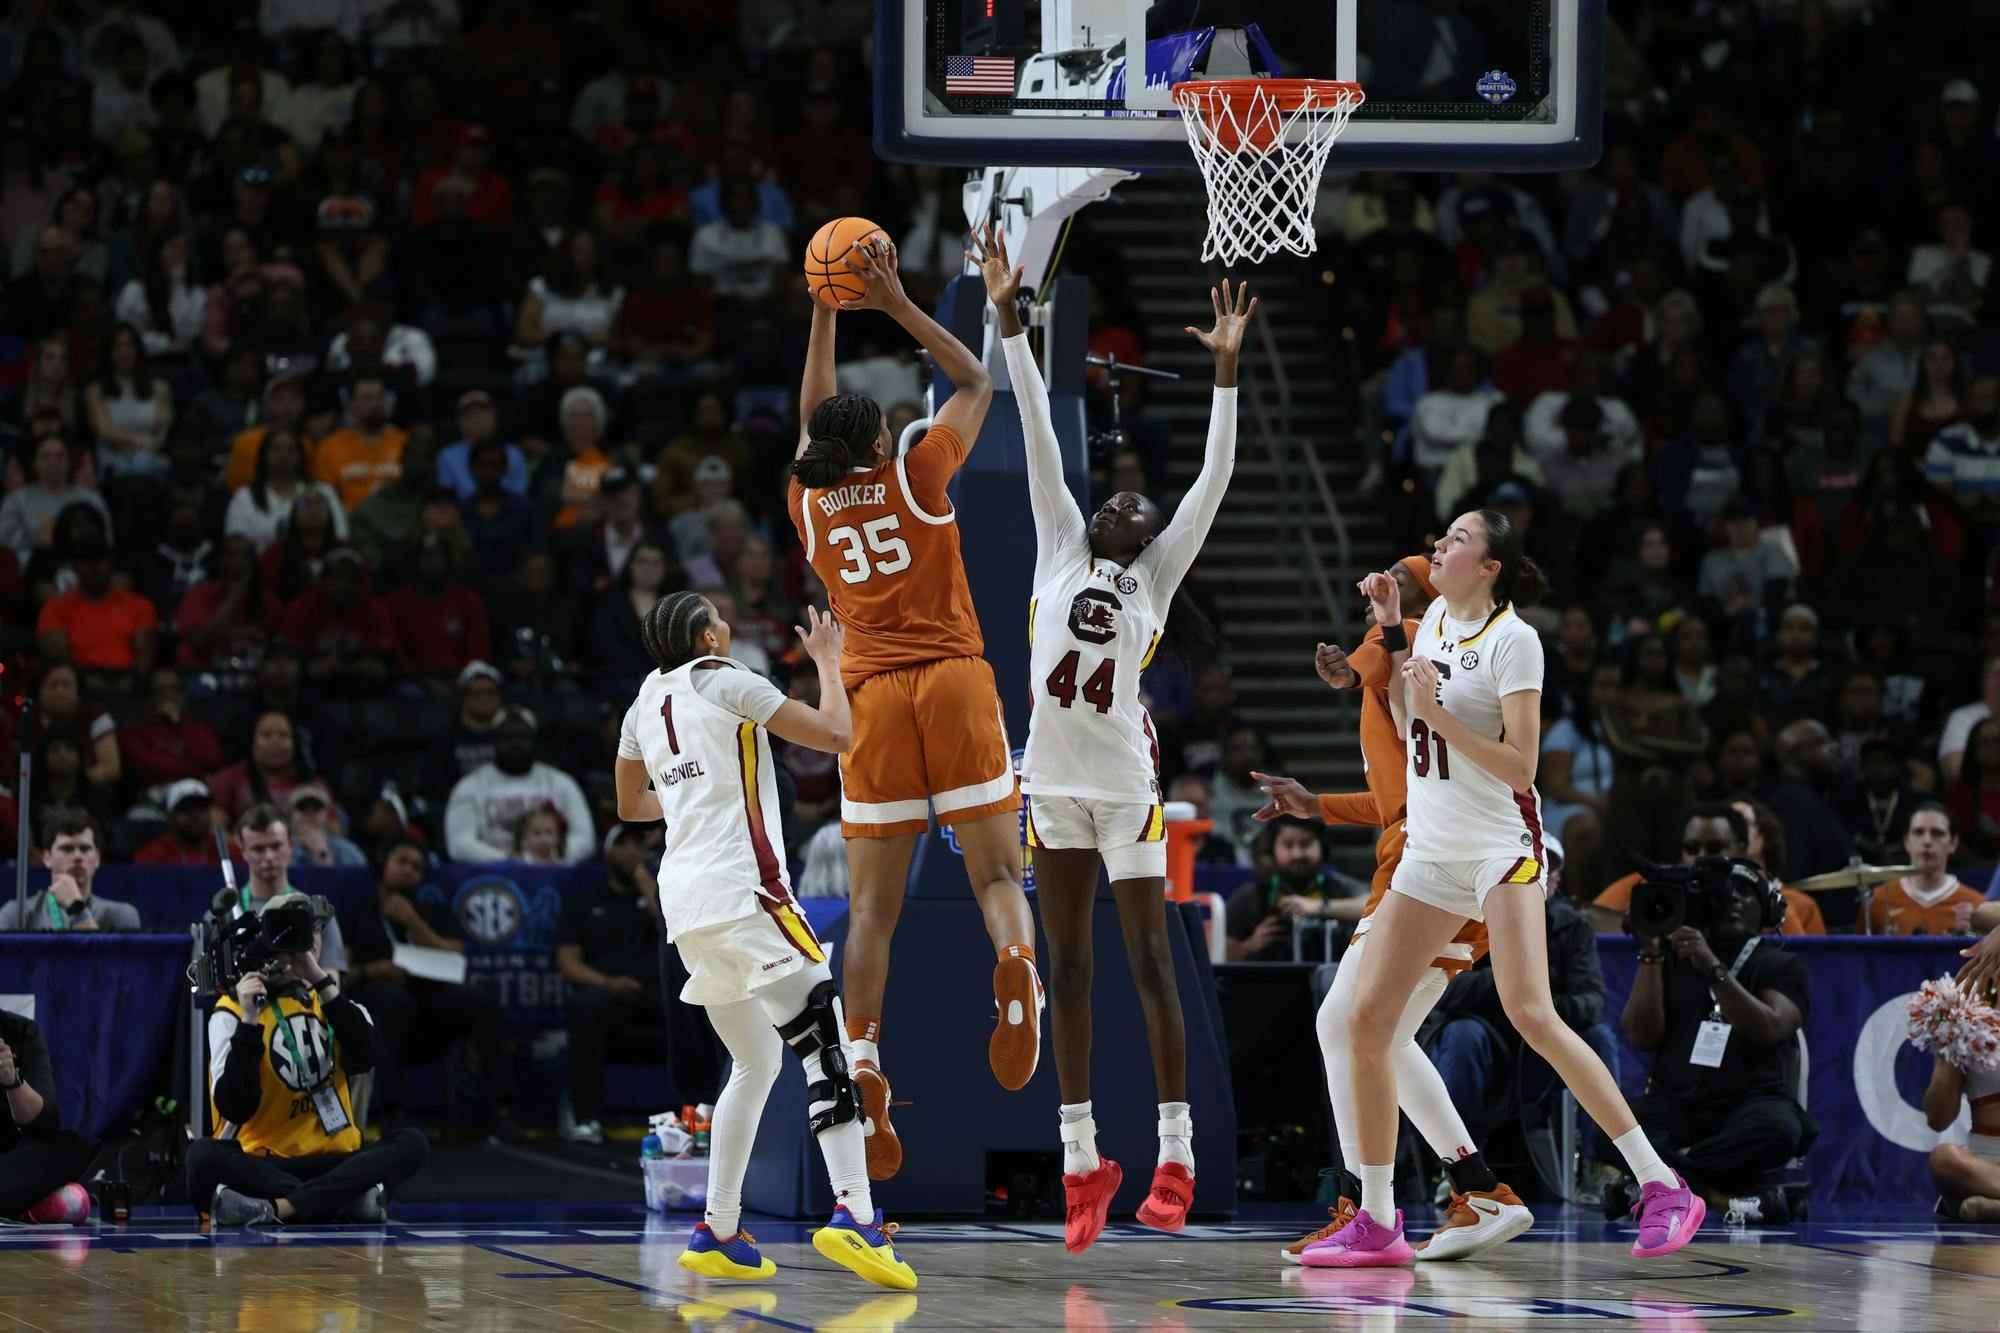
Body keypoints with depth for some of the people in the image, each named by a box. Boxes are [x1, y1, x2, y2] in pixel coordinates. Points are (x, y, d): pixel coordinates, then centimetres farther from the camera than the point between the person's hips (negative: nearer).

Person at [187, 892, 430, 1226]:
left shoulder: (329, 996, 14)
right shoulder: (233, 1009, 2)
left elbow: (363, 1059, -9)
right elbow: (236, 1109, -13)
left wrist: (323, 982, -15)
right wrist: (249, 1021, -20)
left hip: (333, 1160, 3)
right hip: (261, 1165, -3)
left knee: (411, 1144, -24)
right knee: (203, 1156, -34)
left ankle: (275, 1207, -37)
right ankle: (347, 1199, -39)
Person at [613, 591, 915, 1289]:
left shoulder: (645, 706, 17)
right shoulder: (726, 683, -3)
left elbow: (630, 804, 32)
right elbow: (836, 734, -5)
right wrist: (827, 662, 10)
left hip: (683, 896, 8)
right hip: (740, 888, -8)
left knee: (756, 1062, 17)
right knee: (826, 1043, -14)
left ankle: (717, 1233, 11)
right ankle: (855, 1214, -30)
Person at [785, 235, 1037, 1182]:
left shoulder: (808, 506, 10)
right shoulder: (916, 478, 3)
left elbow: (811, 414, 29)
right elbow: (973, 382, 16)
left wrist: (825, 314, 33)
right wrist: (894, 303, 14)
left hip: (873, 696, 2)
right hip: (955, 679, -2)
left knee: (873, 901, 0)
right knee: (995, 873, -3)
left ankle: (863, 1062, -15)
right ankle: (1015, 963, -36)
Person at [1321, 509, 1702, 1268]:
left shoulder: (1512, 641, -12)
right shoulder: (1437, 619, 11)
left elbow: (1520, 768, -16)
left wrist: (1439, 714, -21)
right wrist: (1392, 633, 15)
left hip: (1502, 848, -8)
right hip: (1430, 854, 8)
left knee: (1531, 1015, -21)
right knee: (1366, 1020, 0)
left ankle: (1663, 1188, -16)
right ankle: (1377, 1226, 7)